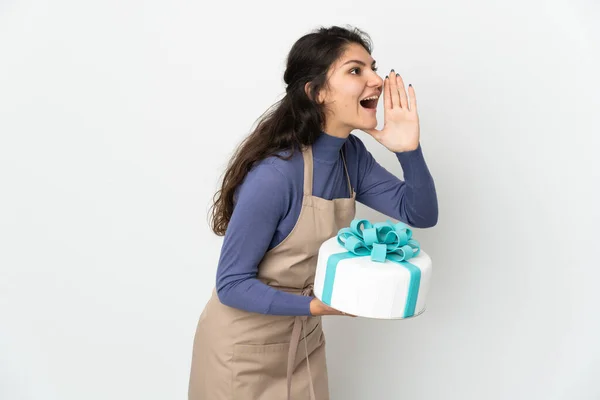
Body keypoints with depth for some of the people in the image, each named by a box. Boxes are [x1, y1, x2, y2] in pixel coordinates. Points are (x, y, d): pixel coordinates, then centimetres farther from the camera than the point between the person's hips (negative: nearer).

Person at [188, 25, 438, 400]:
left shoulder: (352, 153, -7)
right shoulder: (274, 174, -29)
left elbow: (421, 214, -5)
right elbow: (231, 284, -23)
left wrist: (409, 150, -20)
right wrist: (317, 305, -32)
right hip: (244, 349, -6)